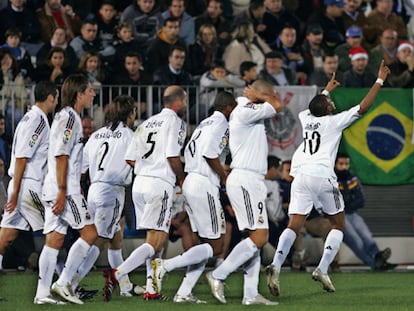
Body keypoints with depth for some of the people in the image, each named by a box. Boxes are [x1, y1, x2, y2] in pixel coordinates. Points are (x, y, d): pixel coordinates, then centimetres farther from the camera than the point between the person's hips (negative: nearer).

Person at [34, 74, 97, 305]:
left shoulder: (68, 117, 21)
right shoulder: (69, 117, -10)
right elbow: (61, 156, -17)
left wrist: (77, 189, 27)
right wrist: (62, 191, -21)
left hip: (56, 190, 10)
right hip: (64, 189, -10)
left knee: (54, 240, 5)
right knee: (90, 232, -6)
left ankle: (42, 293, 2)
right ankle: (63, 282, -7)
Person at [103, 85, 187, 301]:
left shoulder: (147, 123, 19)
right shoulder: (175, 122, -2)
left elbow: (130, 158, 13)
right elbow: (172, 156, -13)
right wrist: (181, 178, 3)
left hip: (139, 181, 8)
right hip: (160, 184, -8)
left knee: (155, 238, 15)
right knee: (155, 242, -10)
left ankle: (151, 289, 11)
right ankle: (117, 275, -27)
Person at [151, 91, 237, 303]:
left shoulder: (205, 123, 19)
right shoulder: (220, 123, -8)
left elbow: (187, 153, 19)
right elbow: (210, 153, -21)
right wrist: (224, 177, -8)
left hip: (190, 182, 10)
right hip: (204, 185, -10)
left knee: (207, 244, 11)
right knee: (214, 247, -6)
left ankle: (184, 293, 3)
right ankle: (165, 266, -17)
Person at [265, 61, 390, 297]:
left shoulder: (307, 119, 17)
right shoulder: (333, 122, 3)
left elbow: (314, 106, 43)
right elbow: (363, 107, 1)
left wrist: (327, 90, 59)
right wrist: (380, 81, 10)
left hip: (300, 177, 5)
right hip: (322, 176, -5)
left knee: (294, 226, -2)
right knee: (339, 225, 12)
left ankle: (276, 266, -26)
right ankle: (322, 269, -5)